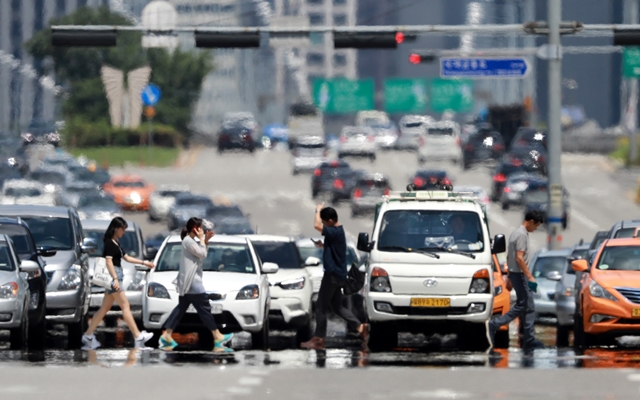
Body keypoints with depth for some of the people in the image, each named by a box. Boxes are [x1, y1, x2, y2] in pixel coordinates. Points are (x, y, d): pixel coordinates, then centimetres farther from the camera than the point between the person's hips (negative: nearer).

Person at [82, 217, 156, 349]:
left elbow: (127, 258, 26)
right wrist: (115, 279, -27)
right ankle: (138, 337, -10)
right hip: (113, 275, -10)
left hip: (115, 276, 10)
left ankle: (88, 336, 9)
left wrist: (144, 262, 25)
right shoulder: (109, 243, -11)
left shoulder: (116, 244, 18)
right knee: (125, 306, -9)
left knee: (105, 308, 9)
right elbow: (108, 261, -19)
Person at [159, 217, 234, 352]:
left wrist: (206, 241, 10)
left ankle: (167, 336, 6)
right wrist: (201, 239, -8)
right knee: (204, 308, -4)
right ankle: (217, 337, 2)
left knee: (181, 308, 10)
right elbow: (202, 254, -16)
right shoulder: (189, 241, -16)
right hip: (191, 281, -11)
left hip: (186, 282, 11)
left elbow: (201, 253, 22)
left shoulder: (189, 241, 16)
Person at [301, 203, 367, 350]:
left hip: (332, 274, -10)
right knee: (336, 305, 18)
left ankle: (318, 339, 0)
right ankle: (359, 326, 11)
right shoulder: (338, 232, 13)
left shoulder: (335, 232, -19)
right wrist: (323, 245, 13)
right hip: (338, 275, 10)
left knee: (321, 307, -4)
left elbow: (317, 226, -32)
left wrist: (318, 211, -15)